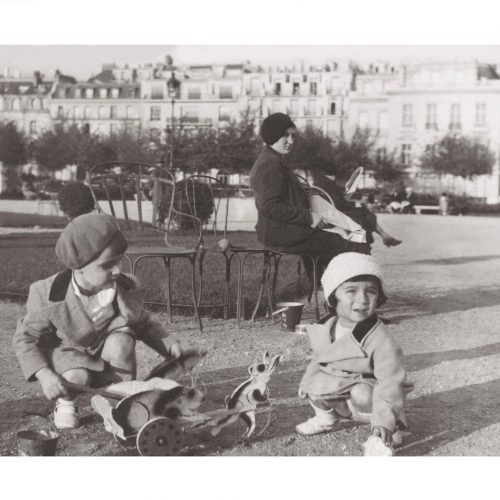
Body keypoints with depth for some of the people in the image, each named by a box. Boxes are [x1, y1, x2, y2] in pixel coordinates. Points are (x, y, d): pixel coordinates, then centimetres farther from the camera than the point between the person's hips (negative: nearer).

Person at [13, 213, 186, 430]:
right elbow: (25, 338, -15)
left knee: (120, 342, -30)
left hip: (104, 362, 2)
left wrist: (169, 344, -17)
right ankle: (65, 403, 4)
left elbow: (143, 324, 1)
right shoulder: (49, 296, -24)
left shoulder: (126, 289, -16)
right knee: (77, 377, -35)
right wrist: (44, 375, -31)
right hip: (67, 355, -2)